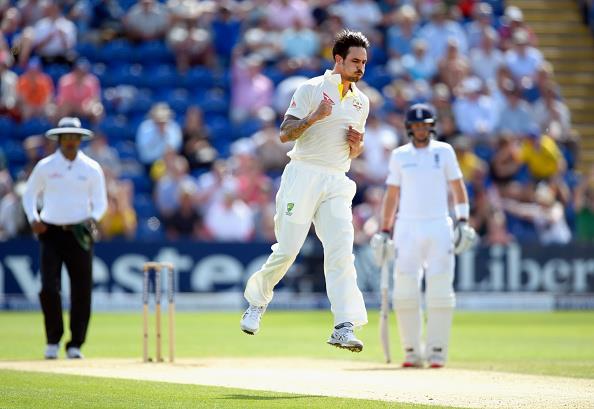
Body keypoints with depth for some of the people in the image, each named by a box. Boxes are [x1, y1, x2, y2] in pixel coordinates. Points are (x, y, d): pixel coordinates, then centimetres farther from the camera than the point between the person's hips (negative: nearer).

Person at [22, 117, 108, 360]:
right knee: (49, 288, -11)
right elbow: (29, 195, 12)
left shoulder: (91, 168, 5)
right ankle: (53, 341, 5)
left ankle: (75, 344, 10)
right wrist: (33, 218, -5)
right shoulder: (45, 166, 4)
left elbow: (100, 202, 9)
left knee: (82, 290, -1)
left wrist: (93, 218, -11)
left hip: (79, 234, 1)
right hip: (51, 232, -1)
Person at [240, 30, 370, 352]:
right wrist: (315, 117, -22)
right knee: (287, 249, -4)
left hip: (337, 183, 4)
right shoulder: (311, 89, -2)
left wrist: (356, 144, 0)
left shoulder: (361, 101, 15)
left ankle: (344, 327, -18)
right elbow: (285, 134, -7)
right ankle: (257, 301, 23)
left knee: (341, 251, -11)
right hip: (303, 176, -4)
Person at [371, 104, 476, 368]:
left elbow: (457, 187, 7)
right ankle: (412, 352, 3)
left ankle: (437, 352, 1)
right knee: (405, 289, -5)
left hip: (439, 227, -1)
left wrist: (463, 221, -4)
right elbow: (391, 195, 11)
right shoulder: (399, 156, 8)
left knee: (440, 290, -5)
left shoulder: (444, 151, 6)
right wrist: (383, 232, 6)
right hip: (407, 227, 1)